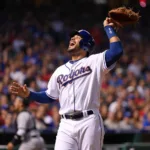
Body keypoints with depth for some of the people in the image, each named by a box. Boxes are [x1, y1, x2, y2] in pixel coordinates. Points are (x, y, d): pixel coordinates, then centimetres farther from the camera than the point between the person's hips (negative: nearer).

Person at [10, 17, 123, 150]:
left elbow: (117, 51, -9)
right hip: (66, 125, 4)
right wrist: (28, 94, 13)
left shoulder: (95, 62, 7)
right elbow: (49, 96, 26)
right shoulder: (60, 71, 23)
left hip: (89, 122, -4)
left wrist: (108, 28, 0)